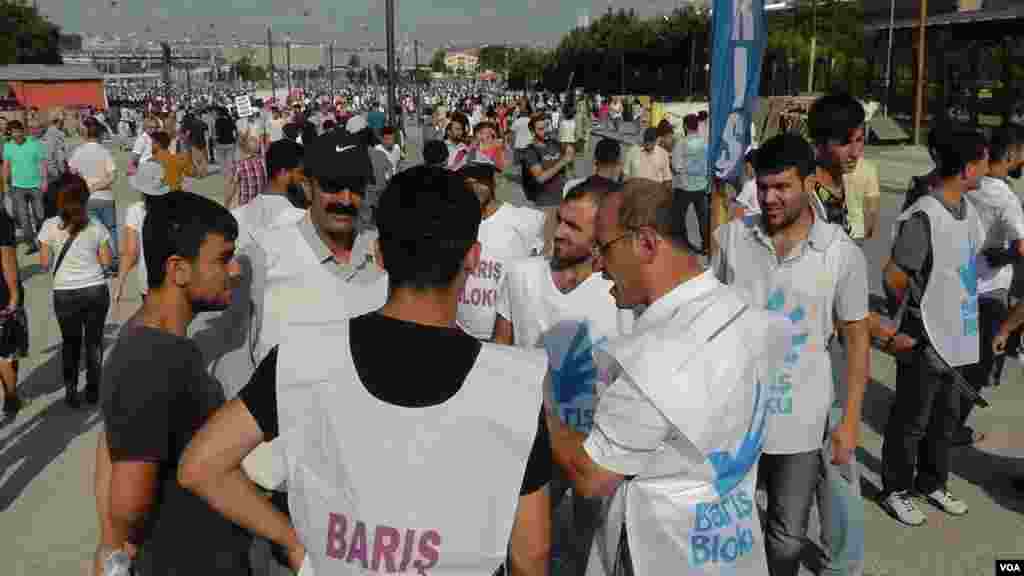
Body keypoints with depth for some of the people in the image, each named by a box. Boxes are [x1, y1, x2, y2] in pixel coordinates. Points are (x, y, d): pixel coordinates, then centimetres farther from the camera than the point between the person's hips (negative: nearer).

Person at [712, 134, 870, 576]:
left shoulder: (843, 253, -8)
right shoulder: (730, 238, -5)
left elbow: (856, 339, -1)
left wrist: (849, 420, -3)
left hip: (802, 421, -1)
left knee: (788, 535, 14)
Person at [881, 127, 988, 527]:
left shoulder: (967, 208, 5)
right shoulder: (924, 217, -22)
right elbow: (894, 278, -19)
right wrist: (912, 317, -1)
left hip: (957, 336, 8)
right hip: (925, 340, -8)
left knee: (946, 416, 20)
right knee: (911, 421, 6)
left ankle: (932, 483, 37)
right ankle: (896, 490, 23)